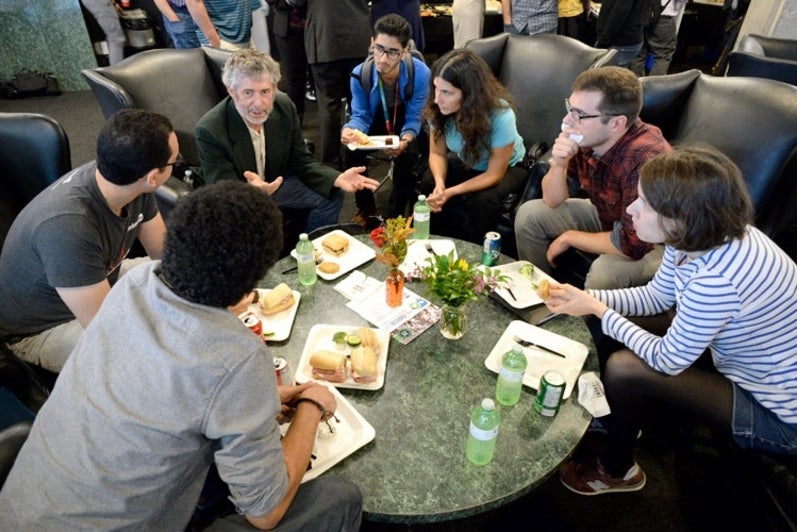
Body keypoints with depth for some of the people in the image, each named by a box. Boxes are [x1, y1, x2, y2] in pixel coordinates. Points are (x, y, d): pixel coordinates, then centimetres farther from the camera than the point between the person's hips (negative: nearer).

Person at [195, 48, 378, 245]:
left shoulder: (284, 106, -14)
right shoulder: (210, 130, -28)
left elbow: (301, 162, -5)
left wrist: (337, 179, -24)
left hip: (275, 182, 5)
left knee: (331, 196, -5)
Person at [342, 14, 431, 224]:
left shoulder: (420, 73, -27)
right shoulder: (360, 74, -21)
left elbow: (414, 118, -21)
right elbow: (361, 116, -15)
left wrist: (405, 140, -44)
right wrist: (349, 130, -40)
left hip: (405, 122, -2)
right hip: (377, 119, 2)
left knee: (407, 157, -31)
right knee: (353, 153, -24)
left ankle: (395, 215, -8)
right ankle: (366, 209, 1)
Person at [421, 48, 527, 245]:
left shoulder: (500, 116, -35)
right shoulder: (438, 109, -24)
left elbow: (494, 174, -26)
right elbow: (437, 153, -10)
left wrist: (450, 192, -37)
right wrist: (439, 182, -32)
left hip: (506, 168, -3)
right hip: (464, 162, 4)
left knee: (484, 200, -33)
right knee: (427, 185, -22)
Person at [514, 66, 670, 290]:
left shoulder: (643, 160, -37)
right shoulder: (585, 136, -18)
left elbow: (633, 246, -34)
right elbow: (552, 201, -6)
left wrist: (568, 238, -21)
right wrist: (558, 165, -27)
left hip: (652, 243, -6)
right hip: (608, 217, 7)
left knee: (605, 272, -34)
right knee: (530, 214, 0)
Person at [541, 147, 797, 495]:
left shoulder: (716, 280, -37)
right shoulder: (701, 237, -11)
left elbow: (667, 360, -24)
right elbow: (655, 297, 4)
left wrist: (597, 310, -15)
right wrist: (586, 296, -8)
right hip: (751, 371, 8)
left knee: (623, 369, -16)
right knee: (624, 348, 7)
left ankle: (616, 472, 14)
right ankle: (619, 423, 35)